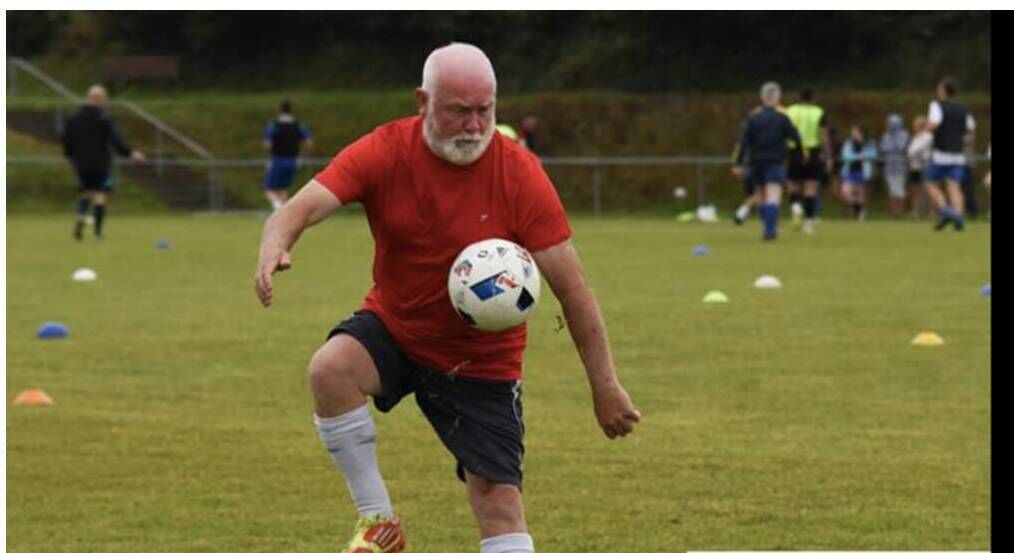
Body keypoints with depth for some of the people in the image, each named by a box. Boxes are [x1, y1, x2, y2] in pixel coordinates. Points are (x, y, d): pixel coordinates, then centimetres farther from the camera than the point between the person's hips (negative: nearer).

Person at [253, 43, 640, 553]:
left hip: (482, 361, -1)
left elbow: (571, 286, -14)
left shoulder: (520, 173, -17)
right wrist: (274, 247, -50)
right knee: (330, 368, -30)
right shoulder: (386, 151, -14)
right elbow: (305, 206, -25)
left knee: (499, 500, -5)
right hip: (392, 330, 1)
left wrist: (604, 386, -15)